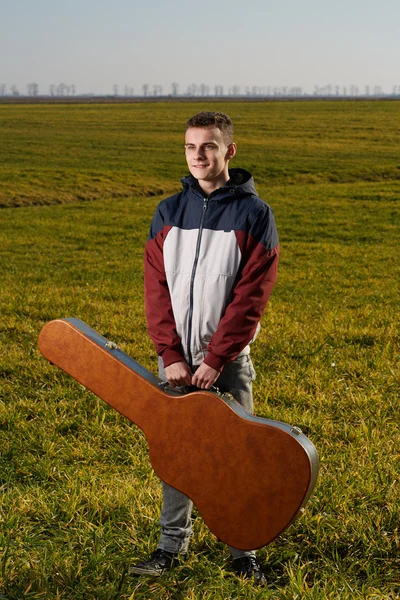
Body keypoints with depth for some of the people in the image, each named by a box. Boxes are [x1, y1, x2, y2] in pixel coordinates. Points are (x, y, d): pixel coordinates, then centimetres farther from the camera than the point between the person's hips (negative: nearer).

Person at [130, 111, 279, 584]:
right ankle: (173, 544, 24)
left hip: (228, 359, -3)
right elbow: (156, 287, 3)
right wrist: (171, 355, -7)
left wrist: (215, 360, -15)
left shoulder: (254, 214, -5)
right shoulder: (168, 212, 5)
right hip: (175, 357, 3)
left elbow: (251, 296, -10)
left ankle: (243, 550, 18)